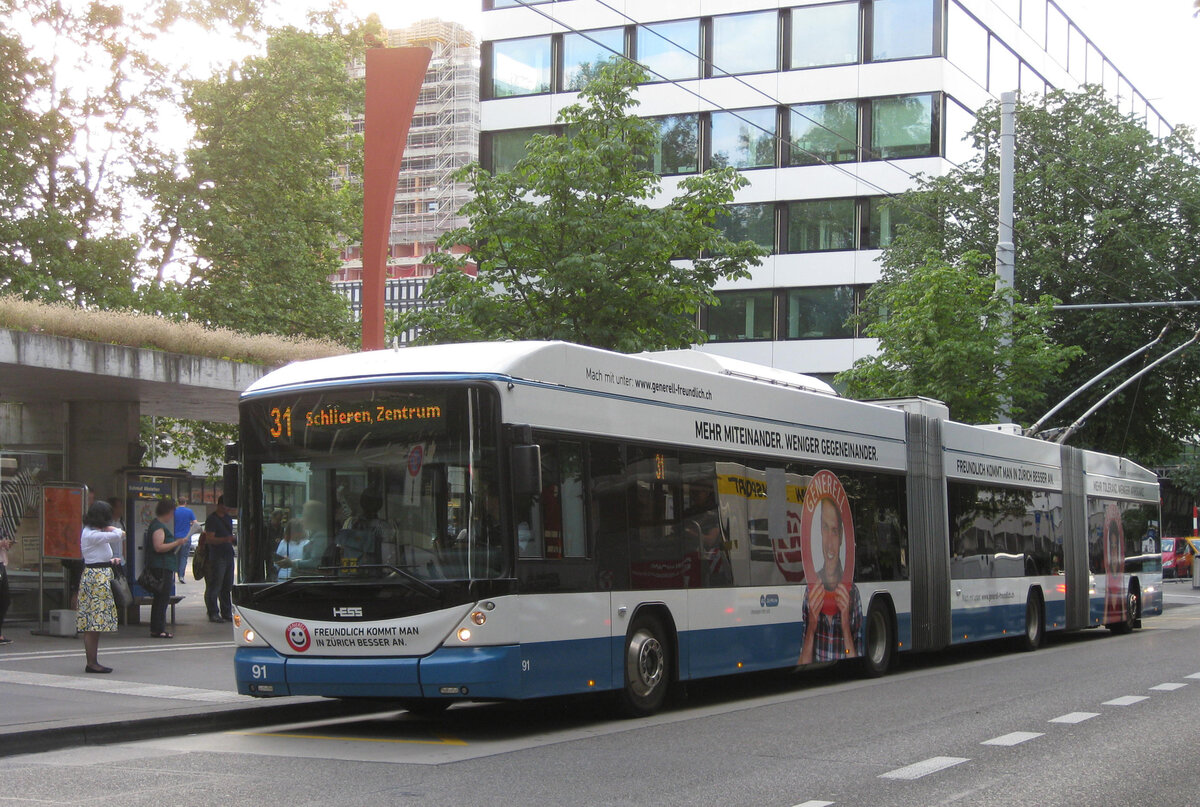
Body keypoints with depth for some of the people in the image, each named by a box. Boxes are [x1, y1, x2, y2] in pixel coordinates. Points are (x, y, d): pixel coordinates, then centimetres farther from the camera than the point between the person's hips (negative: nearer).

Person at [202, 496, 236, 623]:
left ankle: (226, 613, 17)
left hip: (228, 554, 8)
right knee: (214, 586, -6)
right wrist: (225, 539, -28)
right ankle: (213, 614, -2)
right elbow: (209, 539, -17)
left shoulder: (228, 518, 17)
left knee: (227, 586, 11)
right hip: (217, 556, -8)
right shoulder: (212, 519, -9)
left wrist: (233, 539, 10)